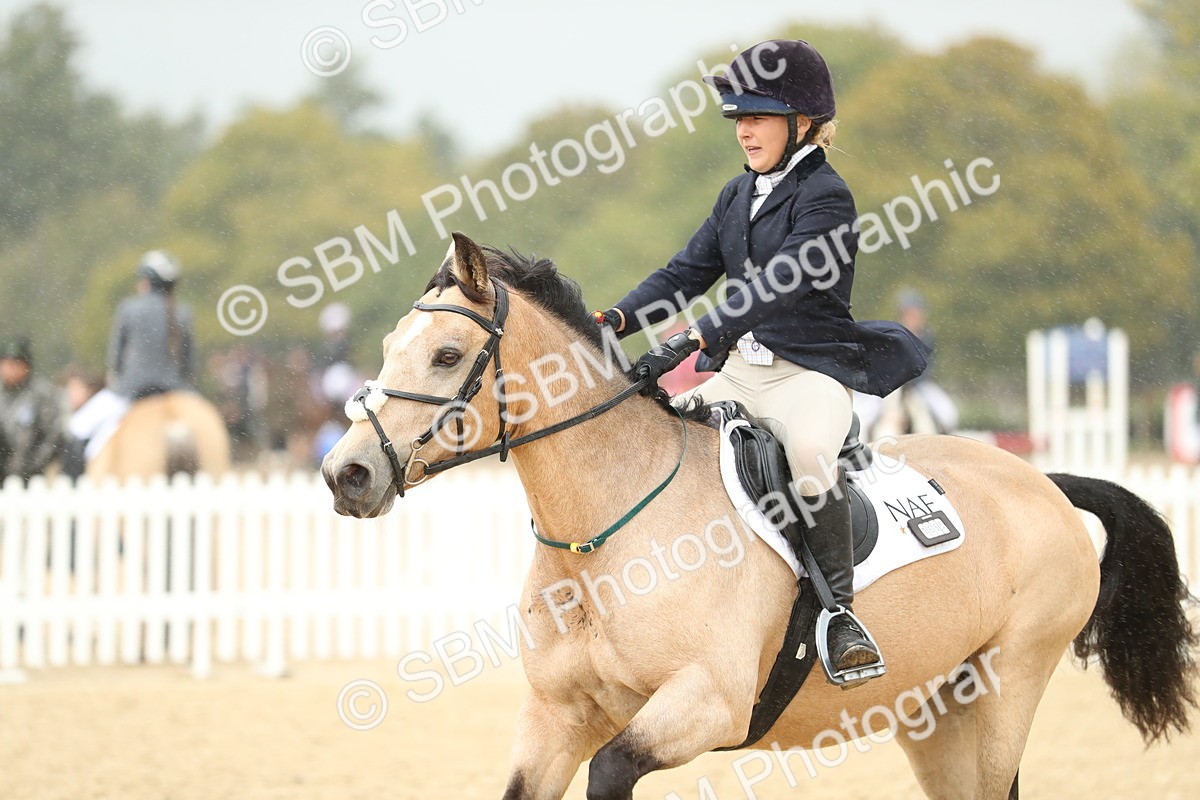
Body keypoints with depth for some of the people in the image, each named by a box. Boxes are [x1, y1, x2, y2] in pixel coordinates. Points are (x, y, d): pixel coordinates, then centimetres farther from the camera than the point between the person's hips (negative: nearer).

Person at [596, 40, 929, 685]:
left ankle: (840, 611, -31)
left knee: (810, 448, -38)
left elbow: (775, 287, -23)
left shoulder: (825, 197, -11)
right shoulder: (738, 197, 15)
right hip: (739, 372, 9)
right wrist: (613, 321, -7)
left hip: (810, 371, -8)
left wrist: (687, 343, -33)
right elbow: (687, 273, 11)